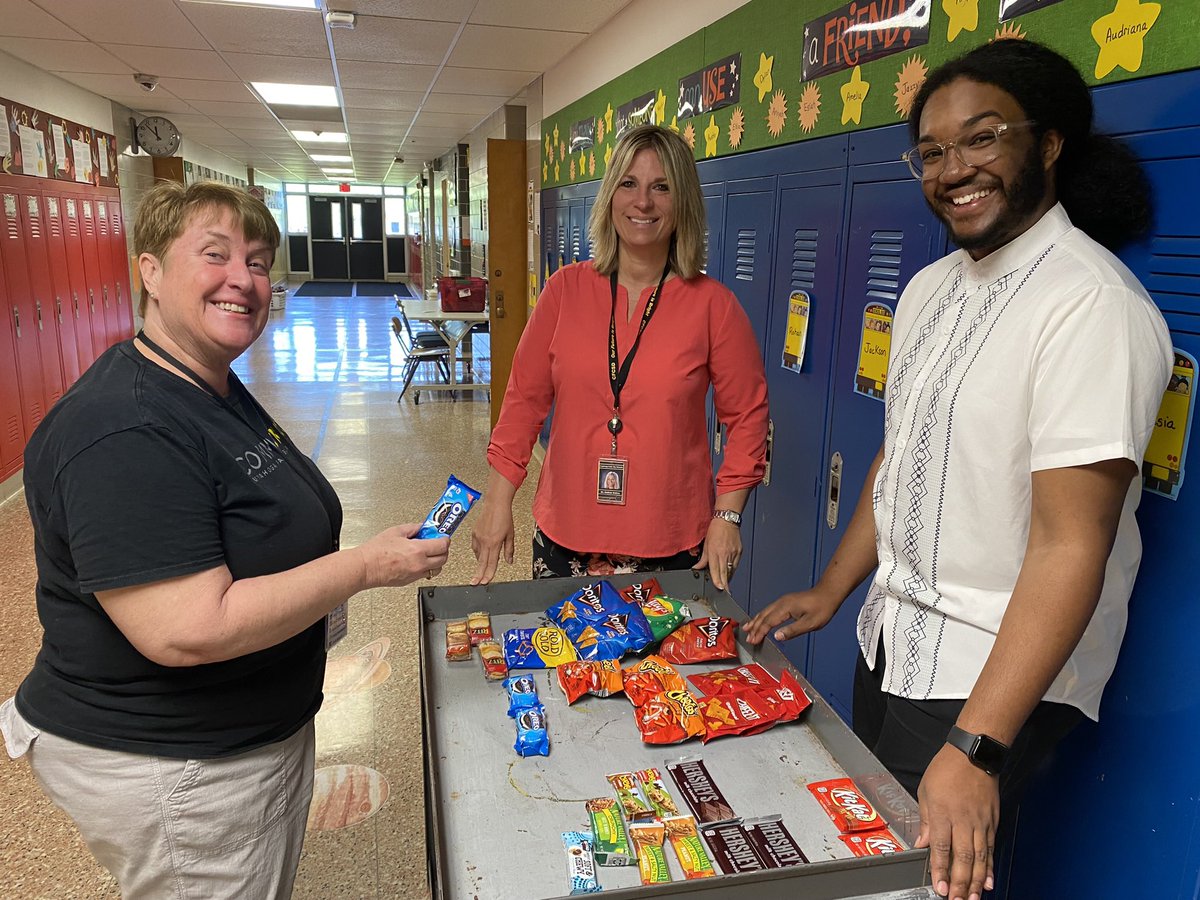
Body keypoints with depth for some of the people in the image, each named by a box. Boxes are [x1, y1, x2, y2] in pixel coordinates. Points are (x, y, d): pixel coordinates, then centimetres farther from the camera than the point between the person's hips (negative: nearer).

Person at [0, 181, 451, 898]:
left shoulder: (217, 389, 5)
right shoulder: (123, 434, -29)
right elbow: (188, 630, -34)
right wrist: (367, 567, -28)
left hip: (263, 731, 9)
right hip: (171, 776, -9)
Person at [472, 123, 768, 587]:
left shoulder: (713, 304, -5)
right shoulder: (566, 289, -1)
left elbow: (747, 417, 0)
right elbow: (525, 398, 2)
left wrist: (727, 515, -7)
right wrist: (498, 502, -2)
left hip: (672, 545, -1)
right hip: (564, 534, 2)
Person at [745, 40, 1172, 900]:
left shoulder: (1092, 303, -21)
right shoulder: (931, 286, 5)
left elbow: (1071, 546, -25)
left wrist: (975, 749, -26)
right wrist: (831, 592, 13)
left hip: (998, 674, -7)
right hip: (892, 640, 8)